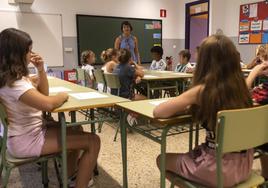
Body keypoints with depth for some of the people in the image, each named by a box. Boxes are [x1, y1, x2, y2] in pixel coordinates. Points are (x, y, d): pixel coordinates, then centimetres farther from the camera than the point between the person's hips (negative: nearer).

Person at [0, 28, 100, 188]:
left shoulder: (15, 76, 7)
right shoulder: (13, 83, -26)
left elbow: (43, 93, 15)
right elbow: (48, 104, -36)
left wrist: (41, 69, -1)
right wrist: (63, 95, -14)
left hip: (32, 130, 11)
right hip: (26, 140, -11)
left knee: (77, 131, 24)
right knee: (93, 141, -14)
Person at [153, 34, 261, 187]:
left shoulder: (202, 90, -19)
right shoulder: (241, 86, -2)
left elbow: (158, 112, -15)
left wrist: (188, 107, 0)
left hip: (219, 169, -6)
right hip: (244, 164, 7)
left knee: (162, 160, 19)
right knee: (193, 154, 35)